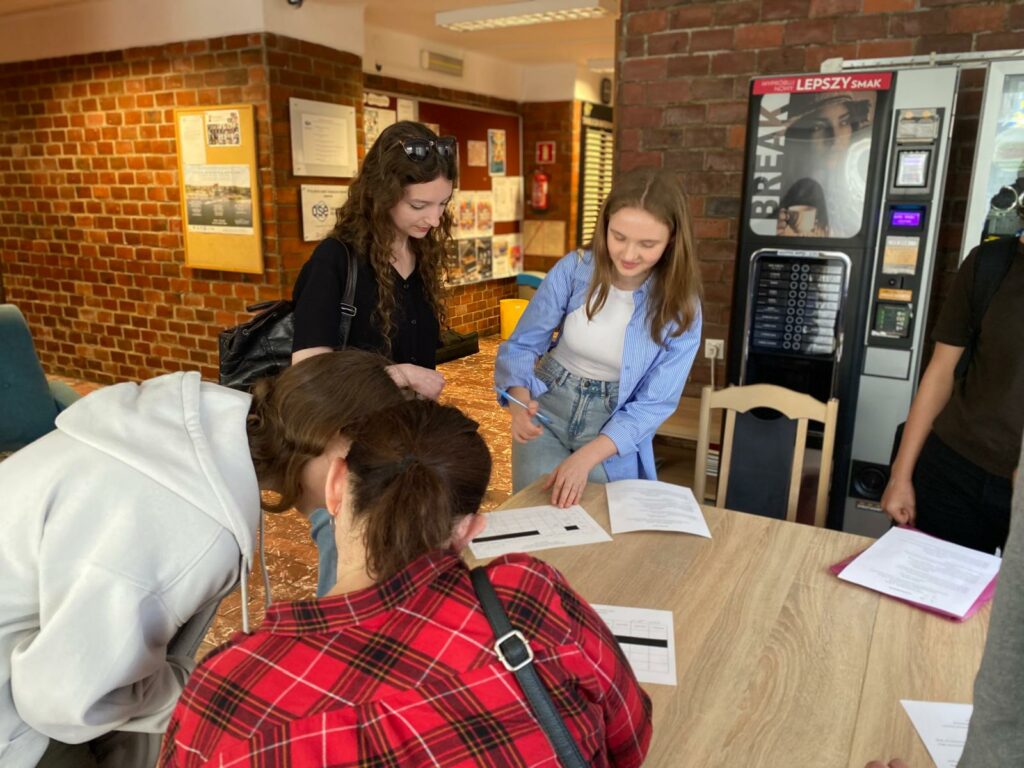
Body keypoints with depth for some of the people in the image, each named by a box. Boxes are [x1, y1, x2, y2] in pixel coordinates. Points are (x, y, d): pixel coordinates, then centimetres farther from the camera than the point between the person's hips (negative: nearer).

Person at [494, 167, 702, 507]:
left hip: (615, 433, 0)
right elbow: (522, 345, -7)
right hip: (547, 415, 1)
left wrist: (586, 457, -25)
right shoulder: (574, 269, -15)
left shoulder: (680, 308, -15)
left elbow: (655, 403, -13)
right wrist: (520, 402, -28)